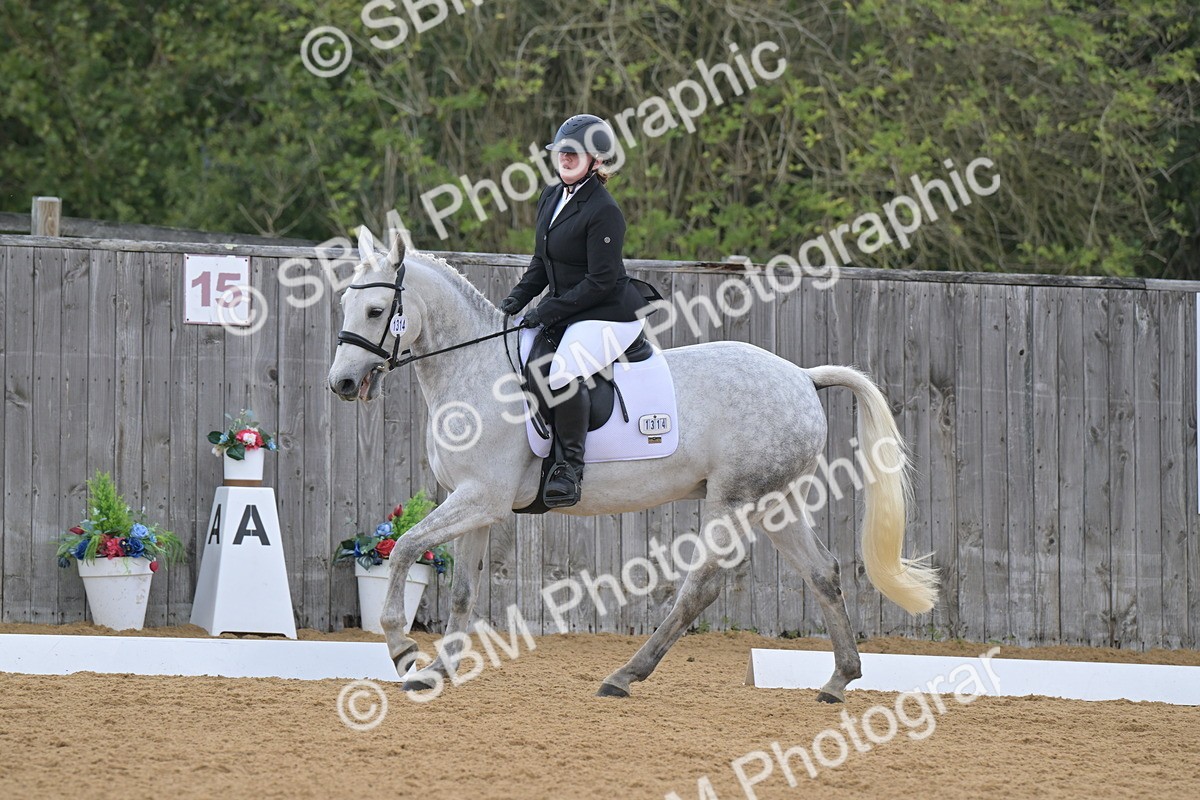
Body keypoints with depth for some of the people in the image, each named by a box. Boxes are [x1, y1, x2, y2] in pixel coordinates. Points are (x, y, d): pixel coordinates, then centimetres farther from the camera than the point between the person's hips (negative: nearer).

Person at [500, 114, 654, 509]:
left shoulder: (604, 211, -17)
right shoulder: (552, 197, 11)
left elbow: (601, 281, -19)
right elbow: (541, 264, 20)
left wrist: (546, 311, -18)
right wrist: (515, 302, 6)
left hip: (610, 313, -10)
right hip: (565, 312, 10)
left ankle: (570, 469, -24)